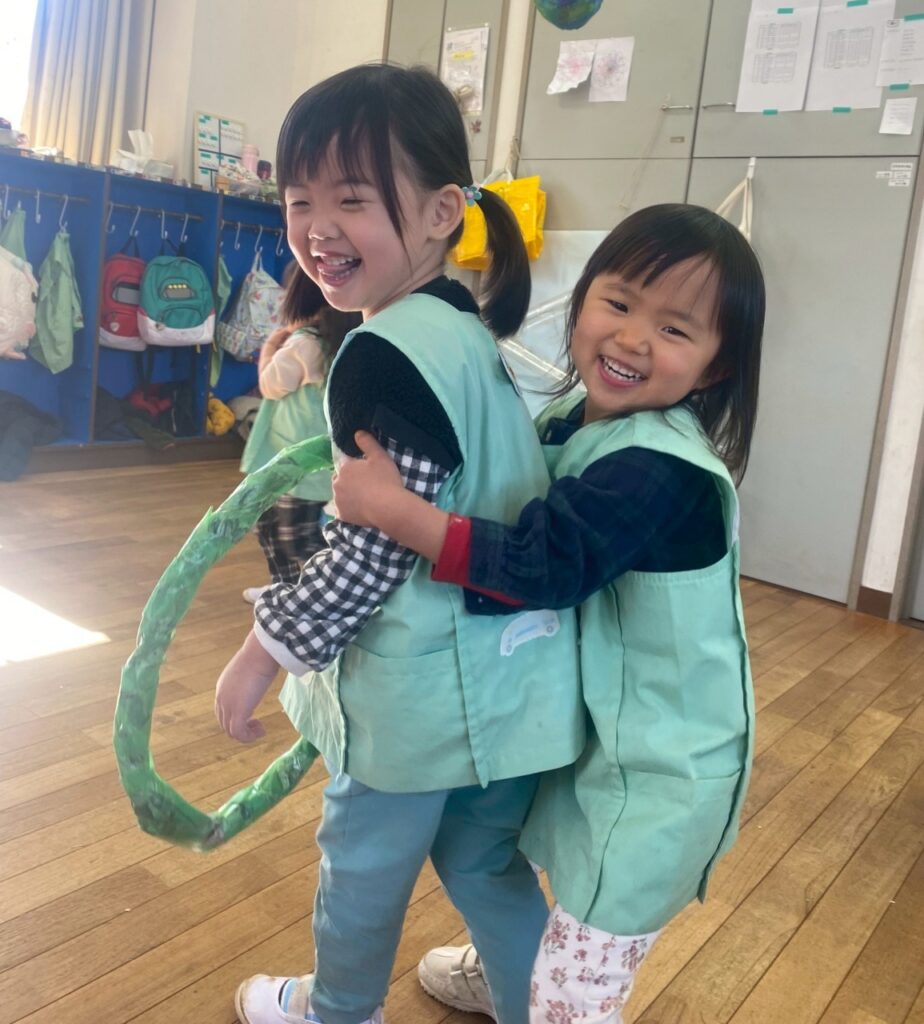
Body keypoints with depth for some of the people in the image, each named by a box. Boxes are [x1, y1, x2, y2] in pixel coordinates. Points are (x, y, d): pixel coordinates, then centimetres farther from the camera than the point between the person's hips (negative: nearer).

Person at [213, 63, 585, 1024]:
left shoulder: (385, 356, -22)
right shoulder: (472, 328, 6)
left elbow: (372, 552, -23)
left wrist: (261, 653, -12)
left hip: (420, 692, -7)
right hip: (512, 673, 8)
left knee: (363, 864, 19)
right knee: (486, 862, 25)